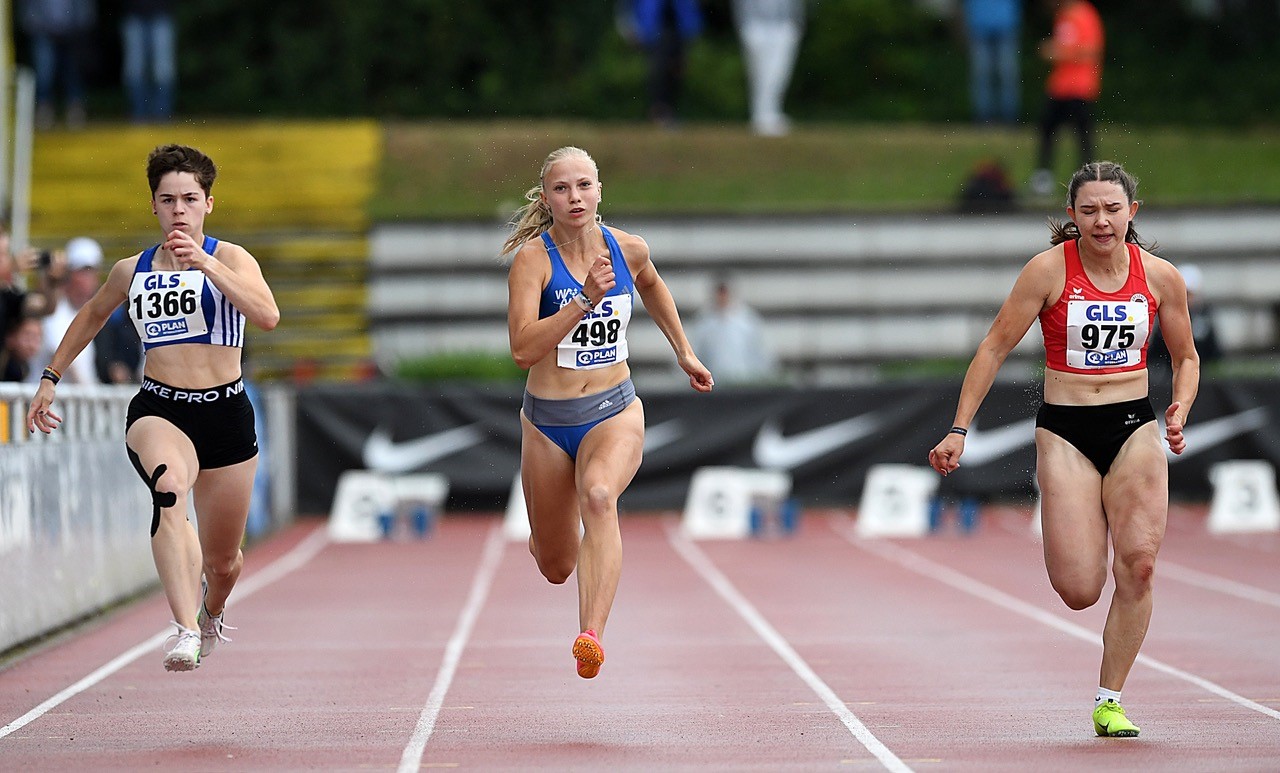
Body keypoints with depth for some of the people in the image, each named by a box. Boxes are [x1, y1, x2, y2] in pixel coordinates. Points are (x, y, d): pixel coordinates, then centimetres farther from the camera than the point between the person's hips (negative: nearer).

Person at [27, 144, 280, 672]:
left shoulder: (229, 258, -3)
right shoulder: (131, 272, 7)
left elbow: (268, 316, -23)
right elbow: (93, 314, 28)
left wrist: (204, 264, -30)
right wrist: (51, 377, 27)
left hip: (226, 415, 0)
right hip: (158, 410, 0)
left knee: (222, 562, 11)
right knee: (168, 488, -36)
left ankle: (211, 614, 49)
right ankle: (185, 631, -45)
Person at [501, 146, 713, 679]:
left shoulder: (628, 249, -1)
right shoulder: (533, 258, -12)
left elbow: (651, 286, 25)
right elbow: (523, 350, -23)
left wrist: (683, 352, 26)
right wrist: (584, 299, -30)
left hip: (615, 413, 1)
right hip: (548, 420, -1)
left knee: (599, 496, -34)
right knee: (556, 568, 11)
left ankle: (591, 636, -48)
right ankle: (542, 535, 53)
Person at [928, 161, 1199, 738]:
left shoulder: (1160, 276, 1)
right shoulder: (1049, 270, -7)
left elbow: (1186, 358, 15)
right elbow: (995, 348, -2)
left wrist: (1179, 413, -4)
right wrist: (959, 430, -6)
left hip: (1135, 429, 2)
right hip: (1065, 433, -2)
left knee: (1138, 566, -12)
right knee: (1080, 592, -9)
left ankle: (1109, 703, 3)